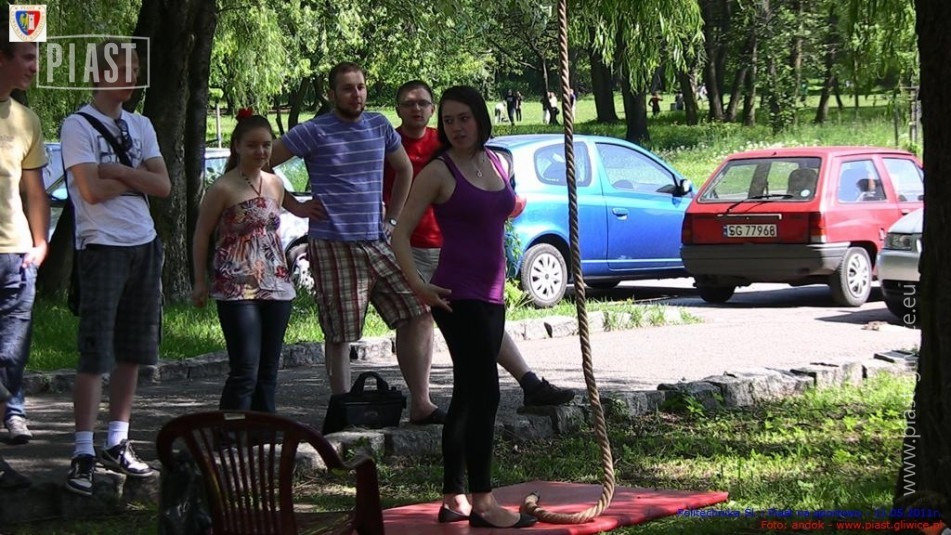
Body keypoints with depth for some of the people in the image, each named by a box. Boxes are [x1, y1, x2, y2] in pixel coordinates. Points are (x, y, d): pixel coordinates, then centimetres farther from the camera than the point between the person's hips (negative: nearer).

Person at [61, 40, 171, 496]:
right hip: (103, 248, -7)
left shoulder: (140, 126, 14)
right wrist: (136, 177, -4)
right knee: (96, 354, -9)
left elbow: (163, 185, 3)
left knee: (132, 352, 9)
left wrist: (117, 172, -10)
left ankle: (117, 443, 17)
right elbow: (91, 189, -16)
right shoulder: (78, 126, -6)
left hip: (144, 246, 7)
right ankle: (83, 454, -9)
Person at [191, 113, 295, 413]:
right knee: (245, 370, -13)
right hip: (236, 288, -6)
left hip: (275, 286, 6)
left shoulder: (275, 185, 11)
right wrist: (200, 282, -1)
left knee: (269, 370, 8)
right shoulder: (223, 189, -6)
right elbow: (202, 235, 0)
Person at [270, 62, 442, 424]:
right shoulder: (314, 132, -5)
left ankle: (420, 404, 5)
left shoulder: (379, 127, 11)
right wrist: (294, 206, -6)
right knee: (339, 334, -1)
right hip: (334, 247, -5)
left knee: (417, 314, -1)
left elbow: (404, 170, 27)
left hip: (378, 244, 5)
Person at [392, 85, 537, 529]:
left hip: (491, 295, 7)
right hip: (458, 295, -7)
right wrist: (417, 285, -19)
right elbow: (400, 234, -8)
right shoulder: (439, 172, -8)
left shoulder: (497, 163, 11)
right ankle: (483, 503, -10)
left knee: (467, 398, 10)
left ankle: (453, 500, 16)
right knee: (484, 394, -12)